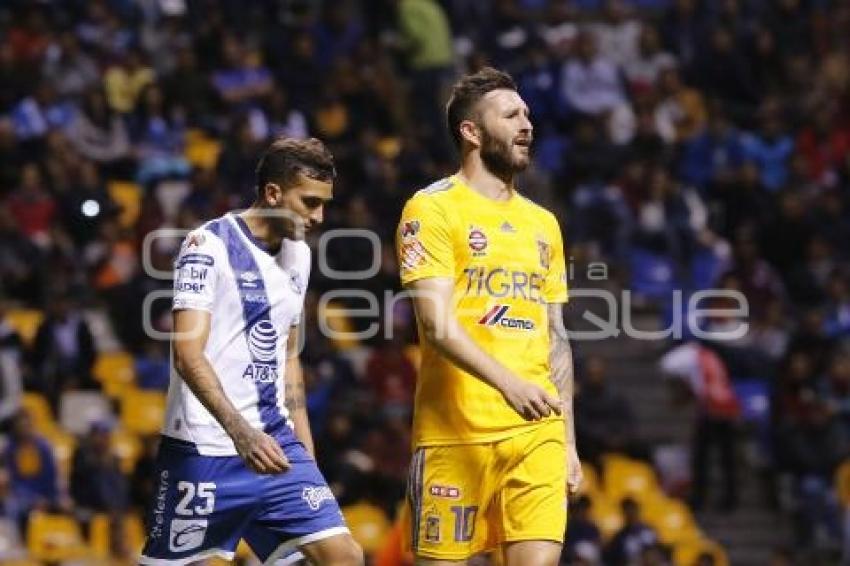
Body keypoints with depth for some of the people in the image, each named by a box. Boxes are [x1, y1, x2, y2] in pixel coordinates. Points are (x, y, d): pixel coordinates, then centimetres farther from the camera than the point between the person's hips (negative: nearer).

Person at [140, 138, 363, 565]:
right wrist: (241, 433, -33)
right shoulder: (209, 245, -11)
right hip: (206, 450, -7)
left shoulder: (298, 255, 14)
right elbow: (188, 353, -21)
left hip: (274, 445, 7)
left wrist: (304, 447, 18)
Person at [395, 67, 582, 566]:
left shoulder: (542, 223, 18)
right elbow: (438, 326, -14)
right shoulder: (433, 210, -3)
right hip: (456, 432, -5)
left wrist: (567, 439, 15)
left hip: (537, 431, 5)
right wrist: (507, 382, -28)